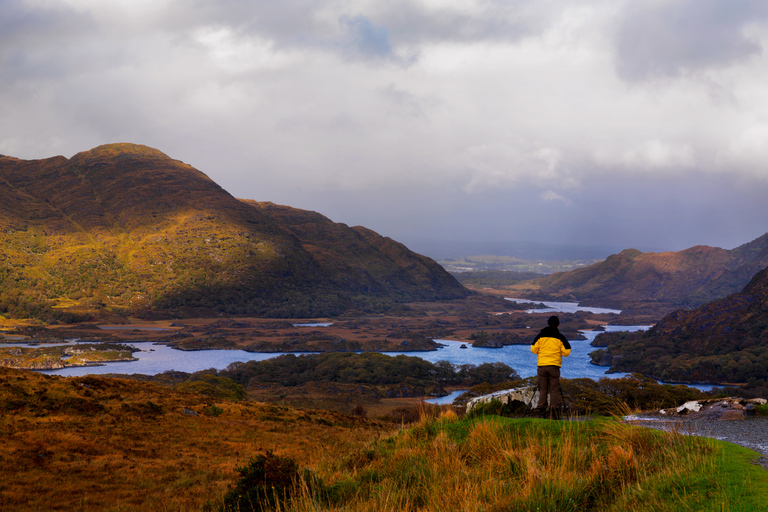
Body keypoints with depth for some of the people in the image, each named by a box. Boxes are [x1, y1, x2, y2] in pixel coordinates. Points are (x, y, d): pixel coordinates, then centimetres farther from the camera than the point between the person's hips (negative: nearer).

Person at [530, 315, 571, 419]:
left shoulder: (540, 336, 4)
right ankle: (554, 408, -7)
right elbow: (566, 352, -2)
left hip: (542, 365, 2)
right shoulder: (560, 337, 0)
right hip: (554, 365, -2)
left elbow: (533, 349, 3)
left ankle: (541, 409, 0)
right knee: (554, 389, 2)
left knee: (543, 389, 7)